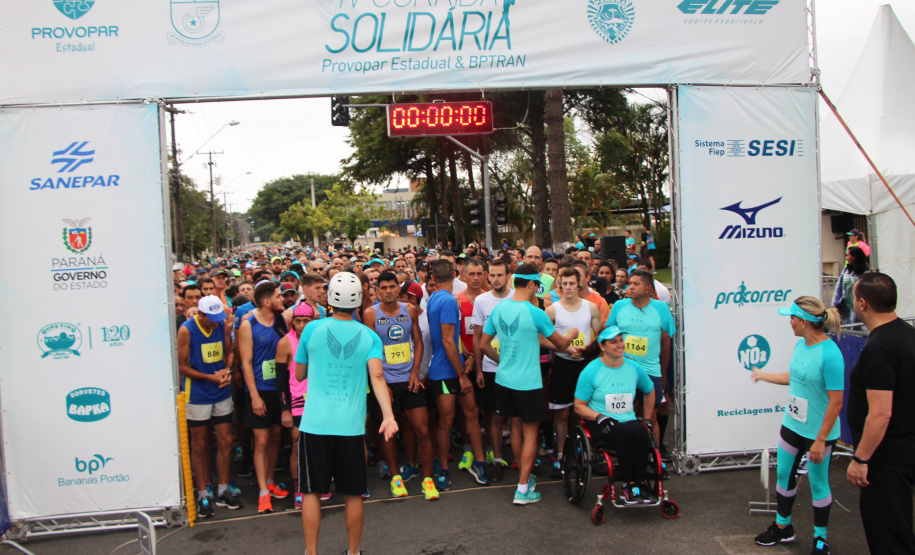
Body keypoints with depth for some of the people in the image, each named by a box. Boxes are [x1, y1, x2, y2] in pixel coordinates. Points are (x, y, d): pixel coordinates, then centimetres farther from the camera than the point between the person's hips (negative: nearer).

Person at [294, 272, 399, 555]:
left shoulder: (312, 329, 0)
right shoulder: (369, 336, 1)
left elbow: (299, 374, 11)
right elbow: (377, 376, -14)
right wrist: (388, 416, -19)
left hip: (314, 423, -1)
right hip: (351, 426, 1)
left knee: (311, 491, 11)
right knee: (353, 494, 14)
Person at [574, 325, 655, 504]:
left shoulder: (635, 369, 9)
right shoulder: (590, 371, -3)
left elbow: (649, 392, 29)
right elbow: (579, 406, -1)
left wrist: (647, 419, 21)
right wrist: (600, 417, -17)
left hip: (630, 421, 3)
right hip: (600, 425, -3)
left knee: (640, 431, -32)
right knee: (626, 431, -35)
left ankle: (640, 483, -20)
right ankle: (628, 484, -24)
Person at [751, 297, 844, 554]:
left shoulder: (830, 354, -25)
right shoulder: (801, 344, 0)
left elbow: (836, 402, -23)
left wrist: (820, 440, -20)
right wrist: (764, 375, 29)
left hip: (818, 431, -8)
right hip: (792, 425, 8)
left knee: (818, 484, 10)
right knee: (784, 475, 18)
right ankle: (782, 527, 38)